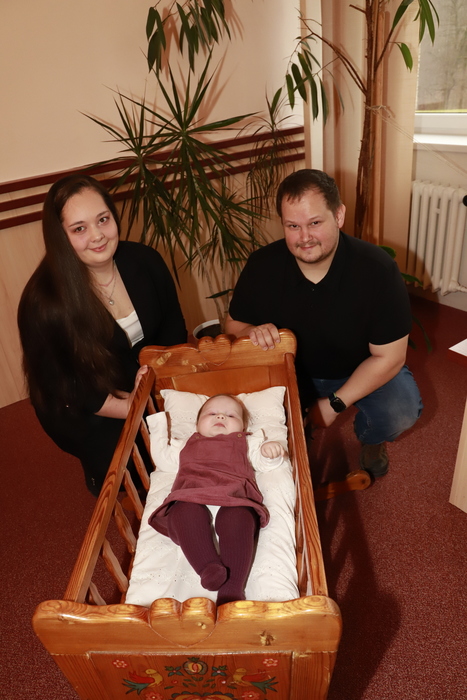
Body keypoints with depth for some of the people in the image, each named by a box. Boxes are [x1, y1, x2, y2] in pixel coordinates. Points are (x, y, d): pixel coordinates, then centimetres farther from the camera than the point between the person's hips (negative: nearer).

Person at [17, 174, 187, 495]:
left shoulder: (144, 260, -10)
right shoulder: (43, 301, -22)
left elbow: (174, 327, 3)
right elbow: (57, 386, -14)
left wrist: (155, 366, -16)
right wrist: (129, 408, -20)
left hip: (149, 383, 4)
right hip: (87, 414, -3)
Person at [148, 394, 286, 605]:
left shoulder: (246, 443, 38)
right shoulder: (188, 445, 44)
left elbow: (266, 463, 26)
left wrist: (270, 450, 3)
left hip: (233, 496, -1)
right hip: (190, 497, 1)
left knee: (239, 519, -37)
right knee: (186, 513, -37)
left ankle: (231, 591, -44)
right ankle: (208, 568, -46)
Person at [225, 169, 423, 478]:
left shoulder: (378, 269, -27)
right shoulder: (263, 265, -21)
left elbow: (388, 356, -20)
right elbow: (233, 324, -7)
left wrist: (335, 403, -23)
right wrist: (252, 331, -32)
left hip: (363, 370, -1)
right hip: (293, 368, 2)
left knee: (401, 413, -27)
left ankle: (371, 439, 13)